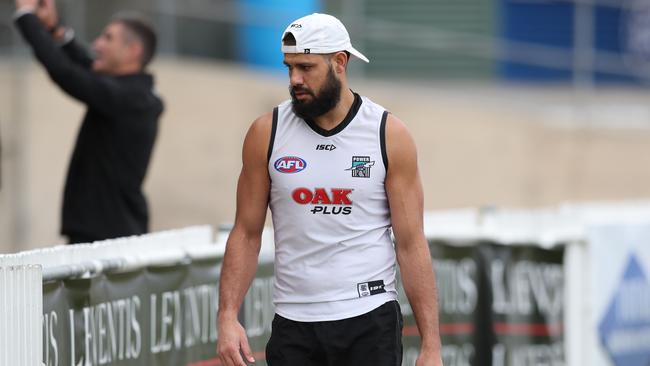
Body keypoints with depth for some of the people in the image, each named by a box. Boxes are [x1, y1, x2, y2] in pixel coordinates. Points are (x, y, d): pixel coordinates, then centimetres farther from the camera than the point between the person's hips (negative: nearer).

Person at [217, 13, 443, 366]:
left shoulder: (389, 135, -2)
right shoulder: (266, 133, 2)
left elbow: (411, 243, -1)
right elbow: (246, 234, 5)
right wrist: (227, 317, -7)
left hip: (370, 323, -1)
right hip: (293, 326, 2)